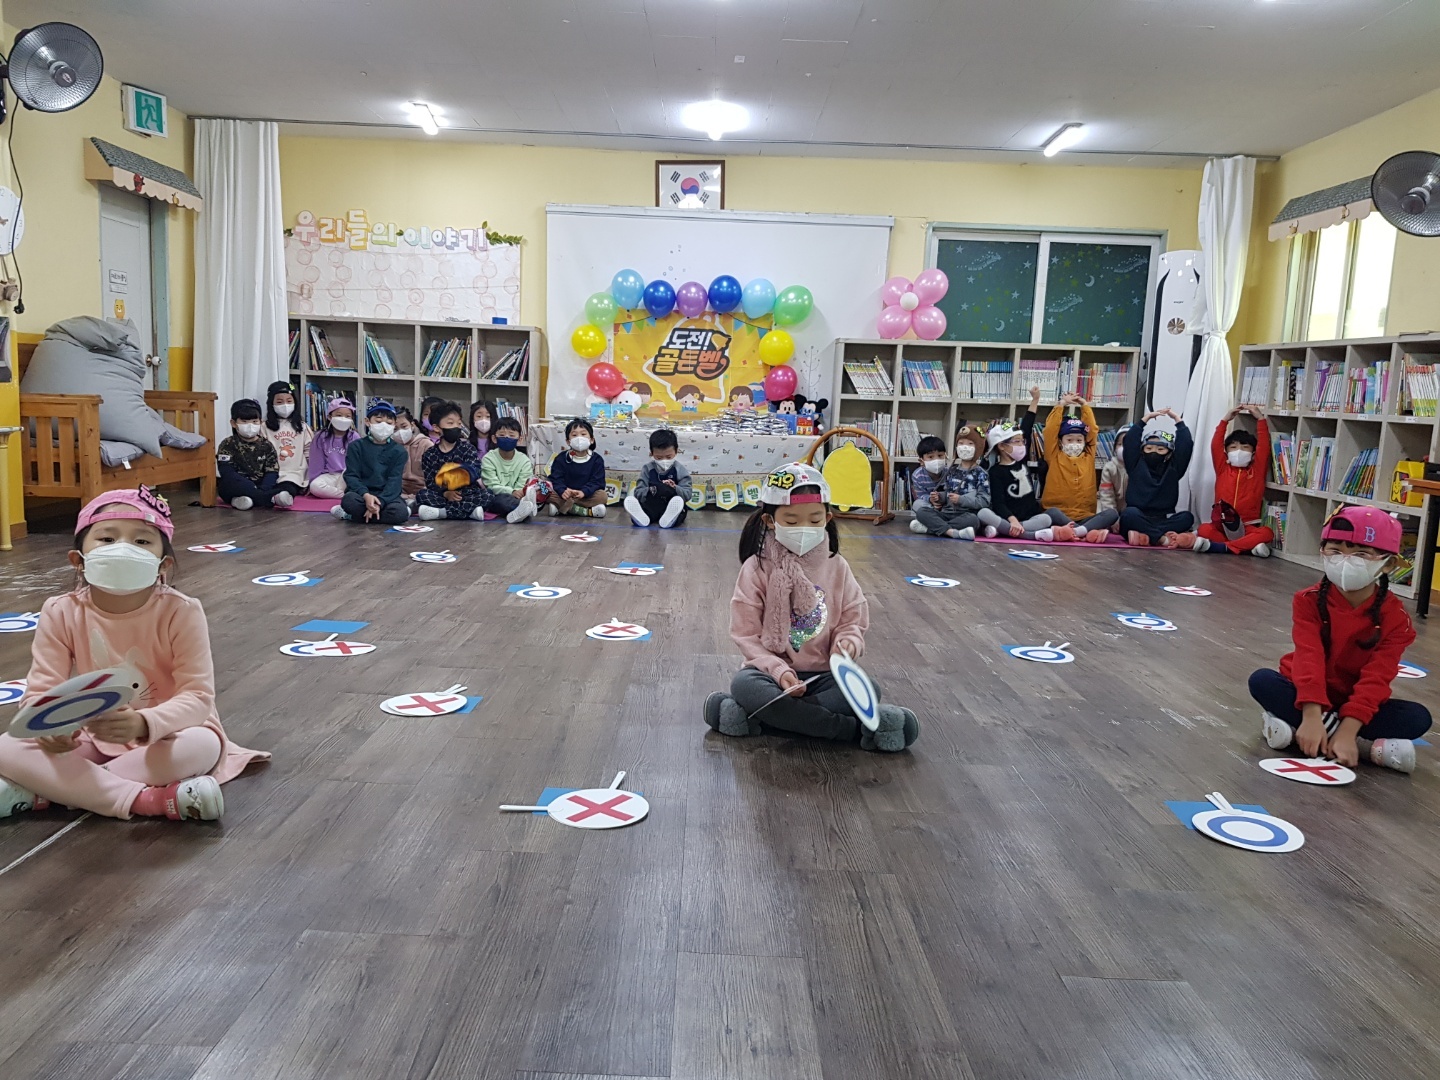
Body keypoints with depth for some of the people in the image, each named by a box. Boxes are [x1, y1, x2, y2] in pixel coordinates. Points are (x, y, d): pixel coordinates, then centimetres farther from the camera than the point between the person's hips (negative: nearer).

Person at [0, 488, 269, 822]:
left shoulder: (181, 612, -19)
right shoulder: (61, 614, -10)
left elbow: (197, 696, -22)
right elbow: (41, 691, -9)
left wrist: (143, 723, -42)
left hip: (165, 734, -2)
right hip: (94, 738, 3)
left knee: (203, 745, -35)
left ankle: (39, 793, -23)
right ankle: (146, 800, -30)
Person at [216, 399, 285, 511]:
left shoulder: (266, 446, 10)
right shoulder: (227, 445, 4)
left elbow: (272, 472, 0)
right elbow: (227, 472, -10)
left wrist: (262, 490, -22)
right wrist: (253, 488, -23)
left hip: (259, 487, 1)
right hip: (236, 487, -1)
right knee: (228, 483, -36)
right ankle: (270, 498, -46)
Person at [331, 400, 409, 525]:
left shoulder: (398, 451, 6)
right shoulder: (356, 446, 6)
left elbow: (394, 480, -5)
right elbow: (351, 476, -4)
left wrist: (380, 502, -24)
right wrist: (366, 495, -25)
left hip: (387, 495, 2)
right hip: (361, 494, -2)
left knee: (400, 513, -32)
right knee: (349, 500, -36)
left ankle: (351, 516, -15)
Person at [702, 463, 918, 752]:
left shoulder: (836, 567, 2)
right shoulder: (757, 568, -5)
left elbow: (853, 622, 7)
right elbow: (746, 635, -7)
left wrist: (848, 642, -18)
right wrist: (778, 670, -22)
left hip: (823, 673, 2)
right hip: (773, 669, -2)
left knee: (867, 691, -26)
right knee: (744, 684, -35)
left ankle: (753, 718, -29)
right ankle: (857, 729, -31)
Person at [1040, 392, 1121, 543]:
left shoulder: (1088, 457, 15)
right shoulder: (1055, 457, 7)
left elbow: (1093, 430, 16)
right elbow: (1050, 430, 0)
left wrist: (1085, 406, 23)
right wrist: (1061, 405, 7)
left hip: (1084, 517, 3)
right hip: (1059, 515, -3)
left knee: (1113, 513, -24)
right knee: (1051, 512, -36)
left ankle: (1076, 531, -45)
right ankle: (1089, 531, -49)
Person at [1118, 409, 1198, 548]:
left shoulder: (1173, 469, 12)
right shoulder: (1136, 466, 10)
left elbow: (1186, 445, 3)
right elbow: (1129, 441, 1)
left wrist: (1178, 419, 9)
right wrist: (1146, 418, 4)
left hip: (1163, 520, 2)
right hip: (1138, 520, -2)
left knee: (1187, 517, -27)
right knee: (1130, 513, -35)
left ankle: (1144, 535, -40)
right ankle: (1163, 538, -39)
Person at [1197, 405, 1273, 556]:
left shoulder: (1257, 470, 10)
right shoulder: (1223, 469, 11)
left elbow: (1264, 445, 2)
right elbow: (1215, 445, 3)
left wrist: (1260, 418, 4)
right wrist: (1225, 420, 3)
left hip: (1247, 526, 0)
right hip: (1221, 525, 0)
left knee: (1267, 533, -31)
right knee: (1204, 530, -31)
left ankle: (1216, 546, -38)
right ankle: (1248, 546, -36)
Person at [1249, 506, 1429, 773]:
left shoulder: (1394, 617, -13)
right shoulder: (1310, 601, -12)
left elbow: (1376, 678, -21)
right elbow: (1308, 658, -24)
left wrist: (1348, 731, -32)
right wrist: (1311, 717, -36)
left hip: (1356, 702, 1)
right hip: (1308, 695, -1)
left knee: (1418, 717, -23)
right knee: (1261, 680, -27)